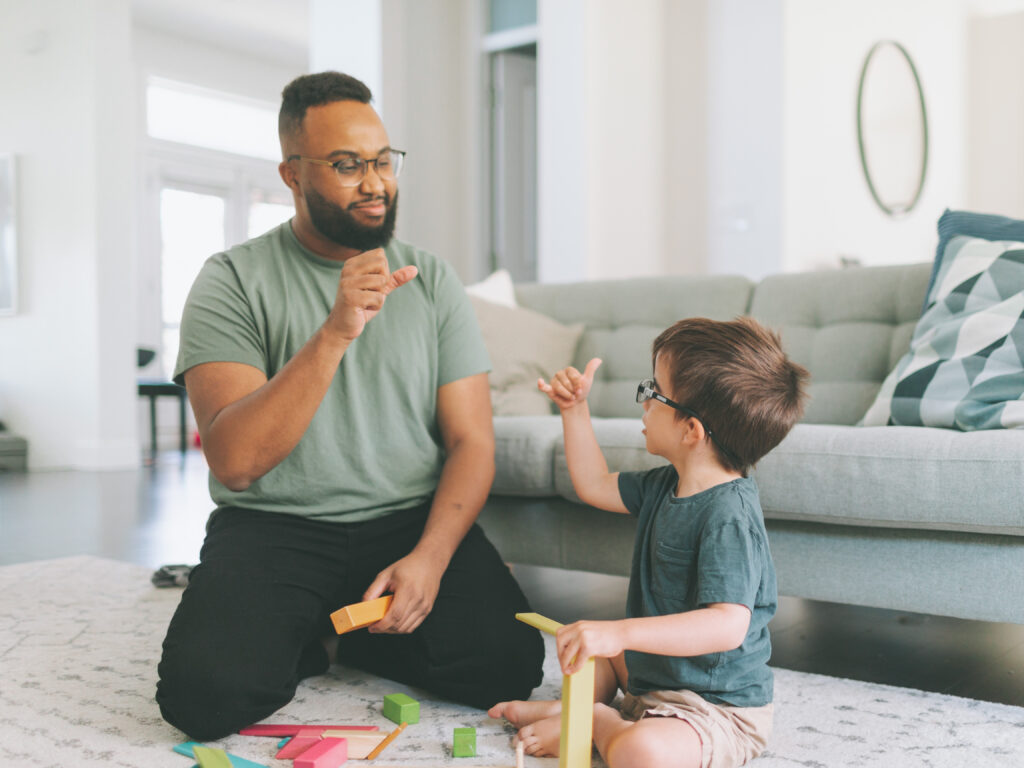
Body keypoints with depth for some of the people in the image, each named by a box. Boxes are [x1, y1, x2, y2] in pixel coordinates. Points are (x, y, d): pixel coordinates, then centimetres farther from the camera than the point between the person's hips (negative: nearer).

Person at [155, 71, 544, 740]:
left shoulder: (432, 280, 6)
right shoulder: (233, 281, -4)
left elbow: (472, 440, 2)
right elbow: (235, 461, -17)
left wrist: (429, 557, -16)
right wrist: (335, 333, -28)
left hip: (414, 519, 3)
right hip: (275, 526, -2)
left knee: (507, 665, -20)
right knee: (207, 691, -27)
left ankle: (337, 633, 8)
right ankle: (301, 637, 8)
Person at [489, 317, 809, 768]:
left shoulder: (729, 515, -29)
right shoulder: (667, 486, 2)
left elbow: (728, 625, -38)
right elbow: (596, 486, 17)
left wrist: (621, 633, -45)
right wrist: (574, 408, 11)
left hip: (719, 710, -10)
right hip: (656, 677, 10)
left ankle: (598, 723, -7)